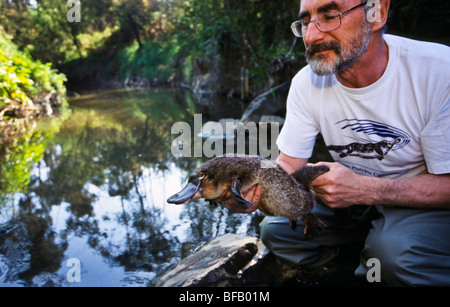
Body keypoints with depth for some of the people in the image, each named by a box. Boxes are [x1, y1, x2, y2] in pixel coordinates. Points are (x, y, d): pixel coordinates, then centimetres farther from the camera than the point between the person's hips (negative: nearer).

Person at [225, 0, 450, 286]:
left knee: (397, 252, -34)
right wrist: (255, 187, -30)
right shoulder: (307, 83, -11)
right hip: (354, 191, 5)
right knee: (275, 229, -10)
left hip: (424, 200, -4)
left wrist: (367, 189, -35)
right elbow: (290, 165, -7)